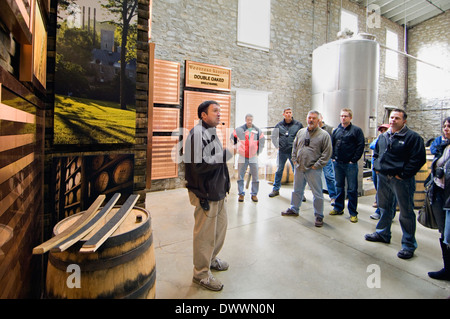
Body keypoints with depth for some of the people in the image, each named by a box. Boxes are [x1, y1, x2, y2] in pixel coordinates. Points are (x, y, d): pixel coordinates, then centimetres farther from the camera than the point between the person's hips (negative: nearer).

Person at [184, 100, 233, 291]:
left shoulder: (211, 132, 15)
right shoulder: (197, 133, -17)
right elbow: (198, 165, -26)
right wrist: (226, 155, -22)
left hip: (217, 191, 10)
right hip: (205, 194, -10)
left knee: (220, 227, 21)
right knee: (205, 233, 4)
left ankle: (210, 259, 44)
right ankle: (201, 273, 25)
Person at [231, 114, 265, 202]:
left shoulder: (258, 131, 5)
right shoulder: (239, 130, 0)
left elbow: (262, 141, 16)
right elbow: (233, 139, 11)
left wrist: (258, 152, 11)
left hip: (253, 157, 1)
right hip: (242, 157, -1)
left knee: (255, 177, 3)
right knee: (240, 176, 4)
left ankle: (254, 194, 15)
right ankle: (241, 194, 15)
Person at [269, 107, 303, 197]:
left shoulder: (298, 125, 2)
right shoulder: (279, 125, 6)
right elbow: (274, 137, 16)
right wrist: (277, 146, 6)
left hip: (294, 152, -1)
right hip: (282, 152, 2)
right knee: (279, 170, 9)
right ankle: (276, 190, 20)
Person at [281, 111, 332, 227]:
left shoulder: (324, 135, -5)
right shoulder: (301, 132, 10)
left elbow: (327, 153, -7)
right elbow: (294, 147, 17)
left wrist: (316, 165, -11)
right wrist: (295, 160, 8)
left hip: (313, 170, -5)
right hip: (299, 168, 5)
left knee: (317, 194, 2)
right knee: (297, 190, 18)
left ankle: (319, 216, 18)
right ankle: (294, 209, 35)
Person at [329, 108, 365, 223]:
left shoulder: (356, 130, -3)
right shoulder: (336, 130, 10)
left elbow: (360, 146, -7)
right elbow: (332, 144, 15)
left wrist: (354, 160, -11)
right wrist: (333, 157, 6)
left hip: (351, 164, -5)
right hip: (337, 163, 5)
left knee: (352, 189, 2)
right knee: (339, 187, 14)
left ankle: (353, 213, 12)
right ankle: (338, 208, 27)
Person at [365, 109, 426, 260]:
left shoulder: (413, 137, -10)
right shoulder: (383, 136, 11)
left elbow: (418, 159, -15)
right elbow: (376, 153, 23)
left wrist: (403, 175, -17)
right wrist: (376, 167, 10)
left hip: (401, 180, -7)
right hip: (383, 178, 7)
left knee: (406, 212, 3)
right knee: (384, 207, 19)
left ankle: (409, 245, 17)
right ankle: (383, 233, 37)